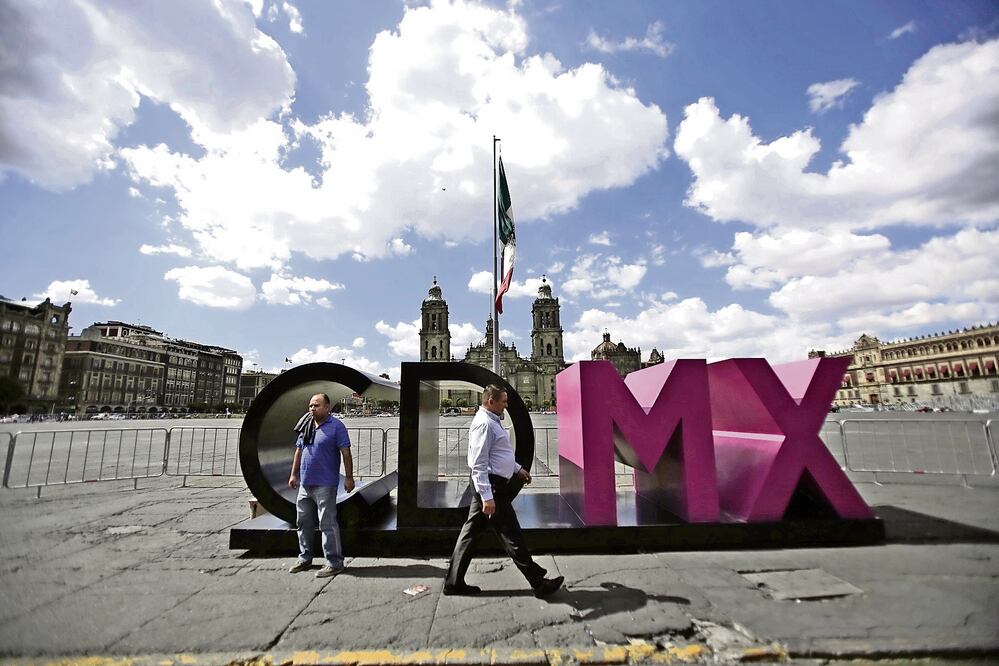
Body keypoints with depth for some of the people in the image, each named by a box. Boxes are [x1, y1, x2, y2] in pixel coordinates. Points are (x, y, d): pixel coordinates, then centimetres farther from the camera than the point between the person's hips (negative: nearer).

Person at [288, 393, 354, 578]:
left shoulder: (336, 426, -9)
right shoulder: (306, 426, 11)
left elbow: (345, 452, -12)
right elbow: (299, 451, 19)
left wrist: (349, 477, -14)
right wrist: (294, 474, 18)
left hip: (325, 484, -7)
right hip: (305, 483, 7)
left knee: (327, 524, -4)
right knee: (304, 522, 17)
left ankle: (334, 563, 6)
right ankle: (304, 558, 32)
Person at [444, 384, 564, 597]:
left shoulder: (492, 421, 13)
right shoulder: (484, 424, -19)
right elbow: (479, 464, -23)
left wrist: (517, 469, 25)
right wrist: (487, 497, -25)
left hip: (490, 486, 10)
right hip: (491, 486, -10)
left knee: (471, 531, 13)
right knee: (511, 536, 0)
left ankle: (454, 582, 22)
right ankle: (539, 583, 11)